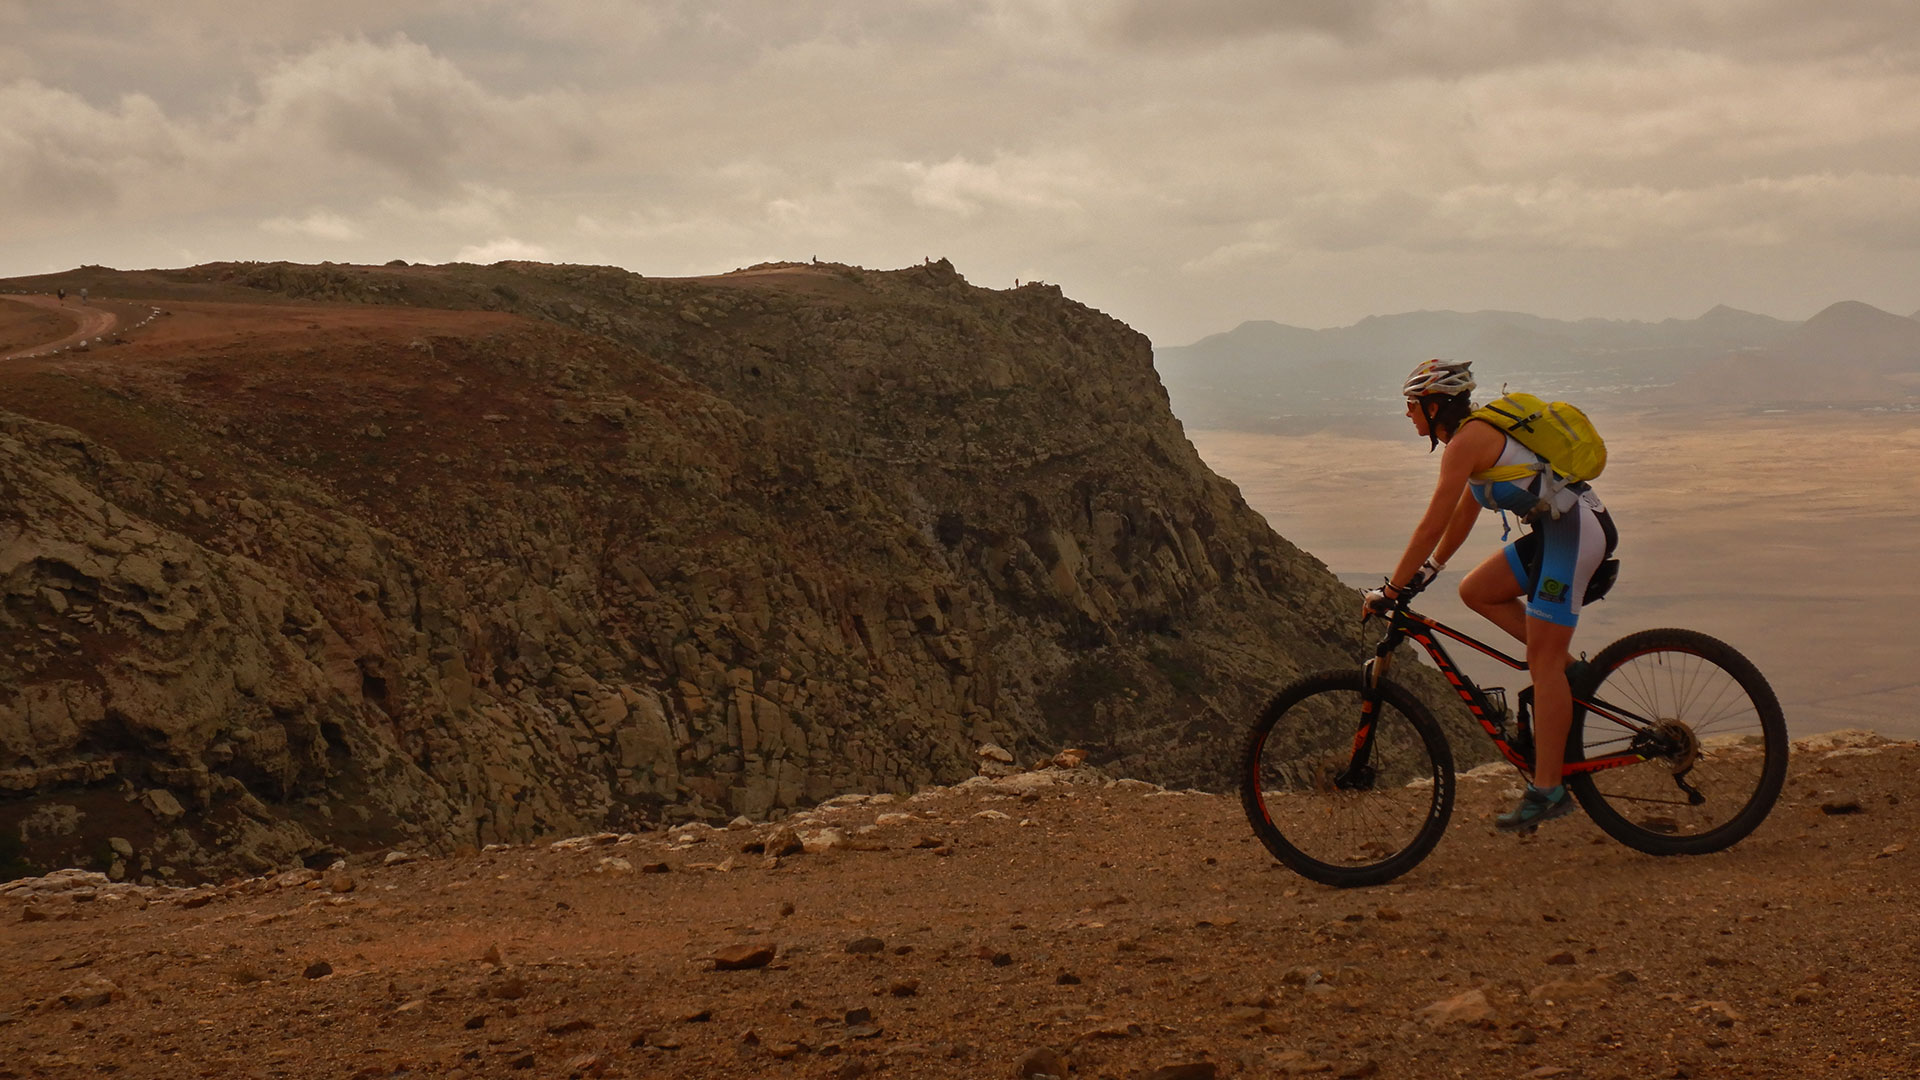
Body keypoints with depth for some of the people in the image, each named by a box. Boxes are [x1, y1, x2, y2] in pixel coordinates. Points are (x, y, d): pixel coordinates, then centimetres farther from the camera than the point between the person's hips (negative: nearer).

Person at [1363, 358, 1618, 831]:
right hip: (1558, 530, 10)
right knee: (1475, 590, 12)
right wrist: (1429, 568, 30)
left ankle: (1548, 789, -9)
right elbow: (1465, 513, 27)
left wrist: (1390, 590, -11)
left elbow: (1432, 524, -15)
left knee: (1542, 662, -10)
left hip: (1575, 531, -10)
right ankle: (1570, 671, 13)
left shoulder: (1467, 440, -13)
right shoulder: (1480, 433, 17)